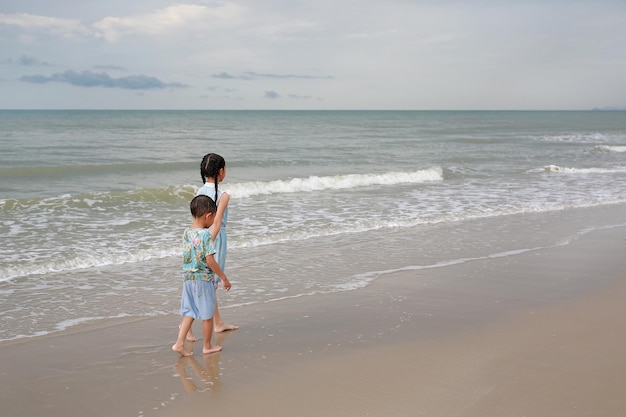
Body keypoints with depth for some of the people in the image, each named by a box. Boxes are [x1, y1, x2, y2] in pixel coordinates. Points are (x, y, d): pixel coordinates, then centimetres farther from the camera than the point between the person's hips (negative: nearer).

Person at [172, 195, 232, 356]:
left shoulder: (186, 232, 3)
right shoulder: (205, 234, -18)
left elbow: (187, 257, 11)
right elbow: (210, 261, -20)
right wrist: (224, 278, -13)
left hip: (187, 278, 6)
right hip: (204, 278, -6)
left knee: (189, 312, 13)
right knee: (207, 314, 8)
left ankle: (179, 343, 4)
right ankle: (207, 346, 20)